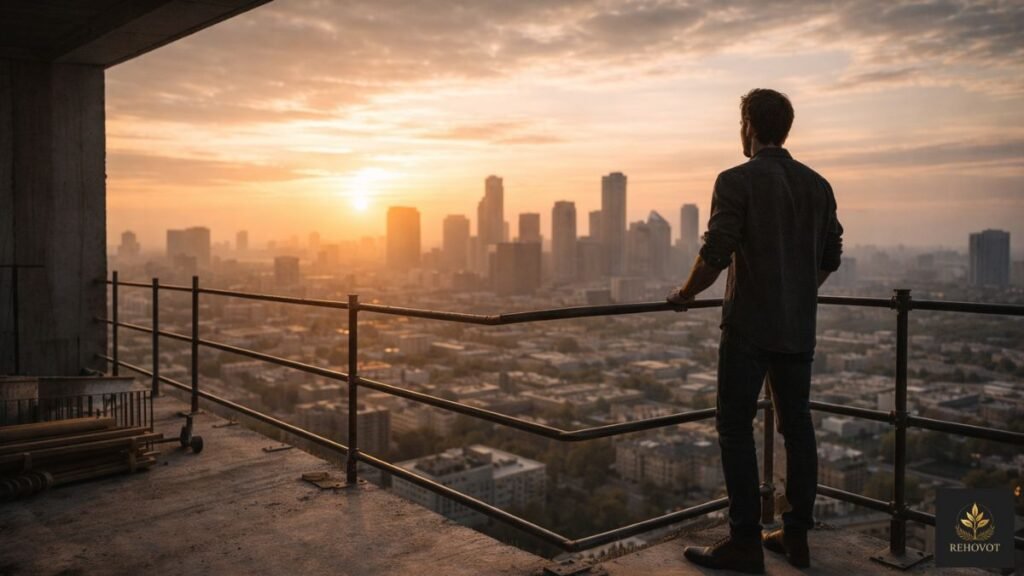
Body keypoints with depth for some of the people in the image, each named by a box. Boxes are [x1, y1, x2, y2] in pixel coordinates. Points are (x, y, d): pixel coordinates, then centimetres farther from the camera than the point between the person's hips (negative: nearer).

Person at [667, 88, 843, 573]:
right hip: (799, 328, 6)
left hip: (749, 328, -6)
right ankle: (796, 536, 19)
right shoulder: (817, 185, 9)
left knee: (735, 427, 0)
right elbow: (830, 257, 14)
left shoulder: (737, 181, -10)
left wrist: (685, 295, 0)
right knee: (797, 426, 11)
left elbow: (715, 254, -16)